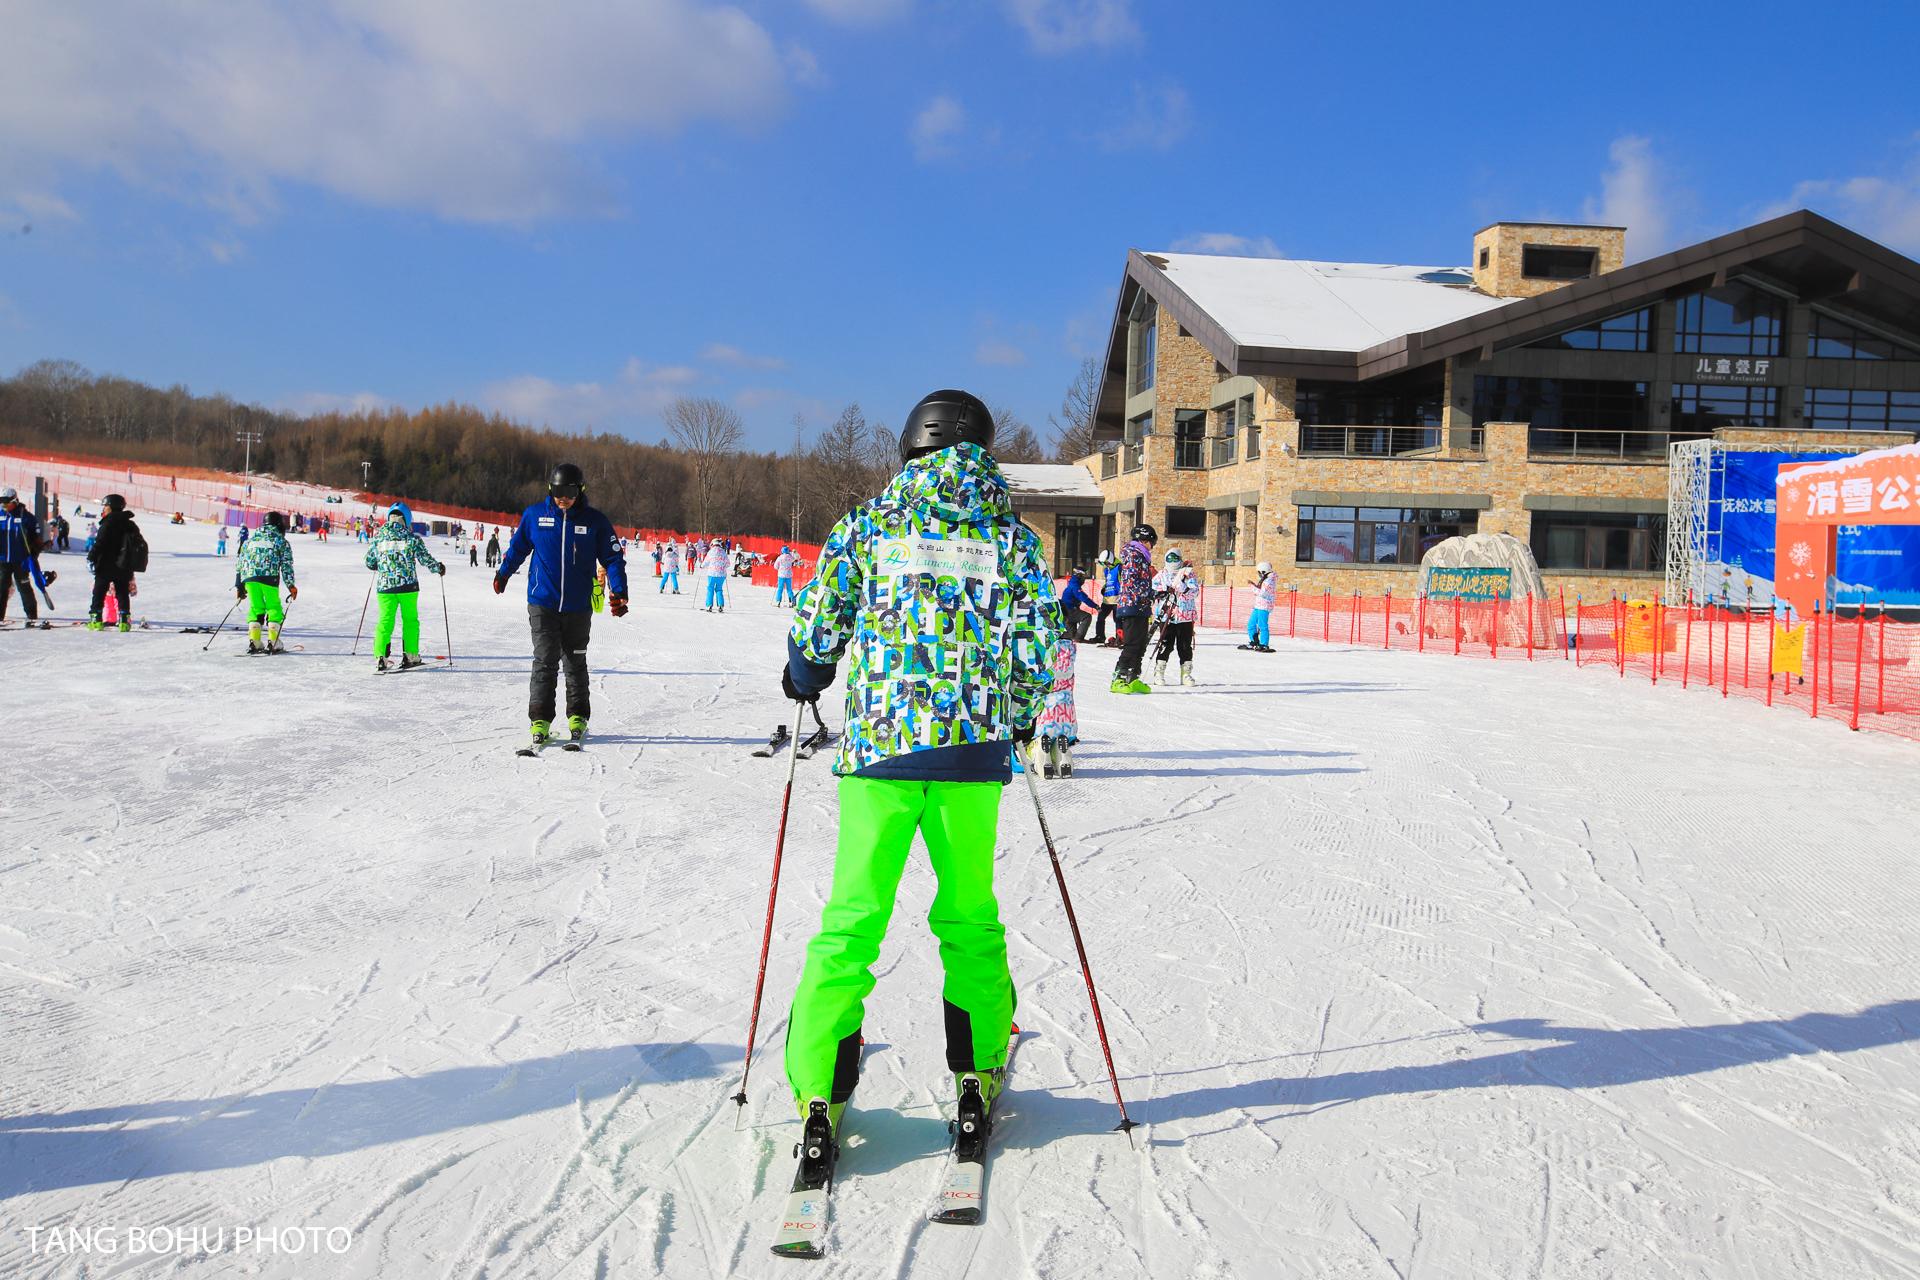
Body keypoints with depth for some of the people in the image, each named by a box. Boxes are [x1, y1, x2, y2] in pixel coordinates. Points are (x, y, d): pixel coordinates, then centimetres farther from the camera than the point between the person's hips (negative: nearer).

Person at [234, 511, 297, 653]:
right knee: (274, 608, 5)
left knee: (255, 608, 14)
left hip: (248, 578, 4)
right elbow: (286, 565, 0)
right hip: (269, 578, -4)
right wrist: (291, 586, 1)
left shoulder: (251, 539, 22)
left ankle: (254, 642, 6)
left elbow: (239, 563, 21)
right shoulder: (280, 540, 9)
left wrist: (239, 586, 25)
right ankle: (273, 643, -2)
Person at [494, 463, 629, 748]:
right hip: (542, 604, 0)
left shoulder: (595, 521, -2)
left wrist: (619, 592, -8)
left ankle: (578, 718, 20)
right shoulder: (534, 515, 0)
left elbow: (613, 558, 2)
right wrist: (503, 573, 28)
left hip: (578, 607, 1)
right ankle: (540, 720, 0)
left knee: (576, 663, 10)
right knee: (545, 662, -6)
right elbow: (518, 546, 17)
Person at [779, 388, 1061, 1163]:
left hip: (879, 743, -1)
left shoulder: (872, 521, 2)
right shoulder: (1010, 532, 5)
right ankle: (978, 1071, 25)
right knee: (970, 915, 17)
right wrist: (1018, 716, 21)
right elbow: (1040, 646, 3)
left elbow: (817, 624, 1)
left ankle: (820, 1092, 6)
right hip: (974, 751, 1)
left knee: (853, 917, 6)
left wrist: (803, 680, 22)